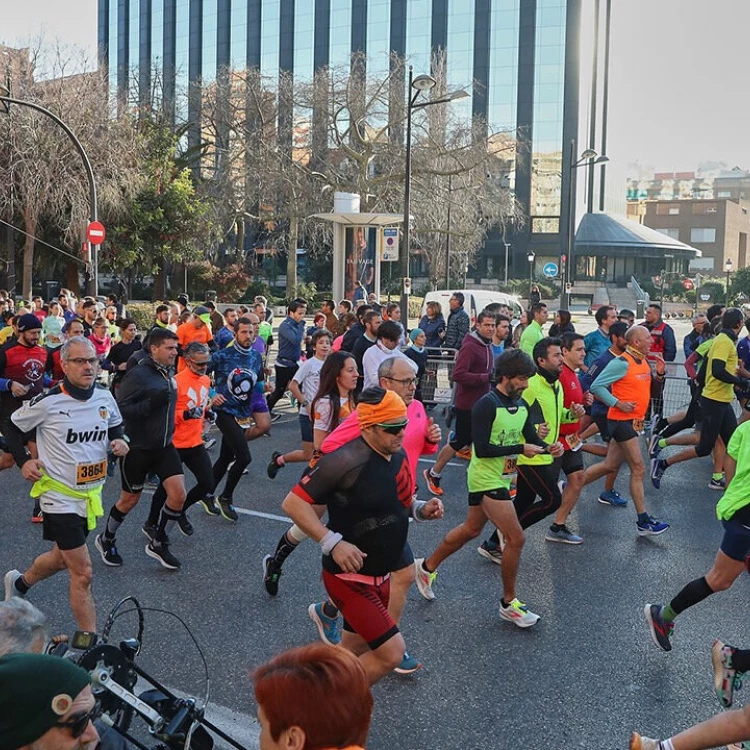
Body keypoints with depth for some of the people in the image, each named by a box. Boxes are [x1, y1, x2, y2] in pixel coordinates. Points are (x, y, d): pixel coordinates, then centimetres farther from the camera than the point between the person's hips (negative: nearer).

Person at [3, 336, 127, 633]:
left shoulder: (105, 396, -3)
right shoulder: (48, 401, -17)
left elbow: (115, 425, 16)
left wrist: (119, 441, -4)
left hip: (91, 494, 6)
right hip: (60, 496, -6)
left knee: (61, 558, 25)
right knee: (82, 573, -6)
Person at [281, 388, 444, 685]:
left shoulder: (399, 457, 2)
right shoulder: (347, 461, -24)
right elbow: (293, 503, -23)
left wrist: (420, 509, -2)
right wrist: (333, 543, -29)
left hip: (381, 576, 9)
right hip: (350, 577, -9)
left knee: (355, 649, 21)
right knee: (392, 652, -9)